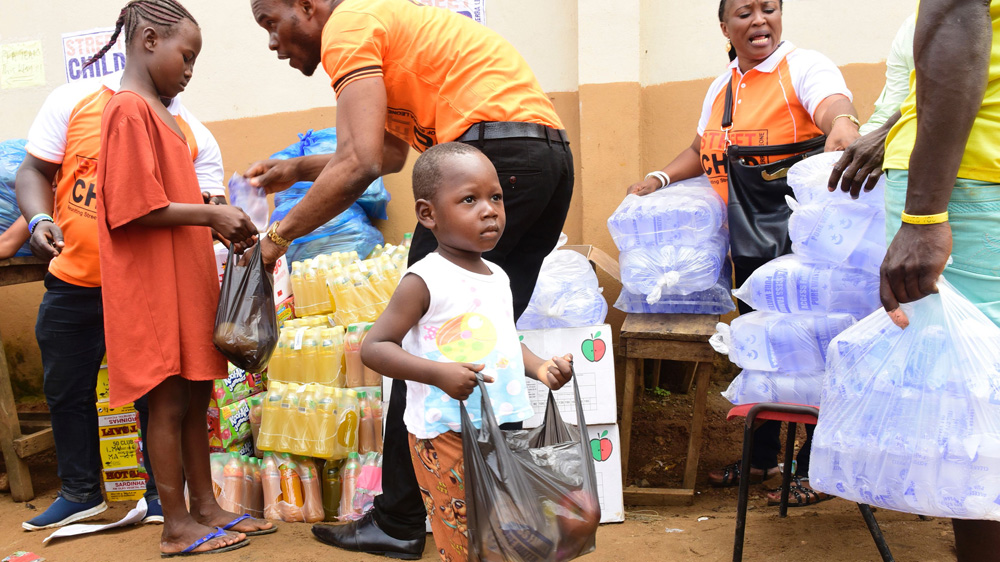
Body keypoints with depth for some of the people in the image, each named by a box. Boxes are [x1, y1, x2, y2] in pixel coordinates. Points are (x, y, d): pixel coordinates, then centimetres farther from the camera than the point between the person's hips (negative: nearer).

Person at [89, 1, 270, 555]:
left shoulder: (160, 112, 17)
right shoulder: (130, 110, -12)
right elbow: (135, 209, -19)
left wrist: (220, 230, 7)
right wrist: (211, 213, -15)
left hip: (186, 280, 9)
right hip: (153, 285, -9)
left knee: (196, 395, 13)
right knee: (168, 402, -1)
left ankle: (205, 507, 23)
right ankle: (176, 526, 10)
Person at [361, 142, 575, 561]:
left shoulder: (498, 278, 11)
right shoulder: (425, 280, -11)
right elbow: (374, 347, -14)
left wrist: (540, 368, 6)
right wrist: (440, 373, -25)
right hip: (446, 437, -7)